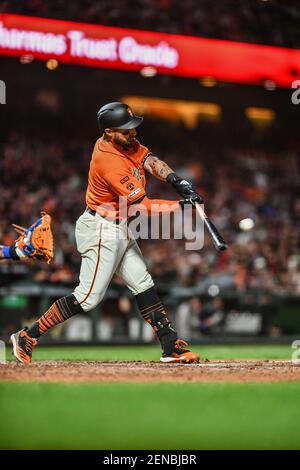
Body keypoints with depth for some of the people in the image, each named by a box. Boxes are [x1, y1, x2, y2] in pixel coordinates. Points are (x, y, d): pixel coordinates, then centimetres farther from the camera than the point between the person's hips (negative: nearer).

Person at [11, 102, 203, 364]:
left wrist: (177, 181, -20)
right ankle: (27, 337, 0)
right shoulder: (110, 162, -27)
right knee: (89, 297, -8)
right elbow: (143, 206, -25)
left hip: (119, 229, 10)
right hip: (102, 231, -10)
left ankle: (171, 346, 12)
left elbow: (149, 160, -2)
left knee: (144, 286, 9)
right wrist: (181, 205, -21)